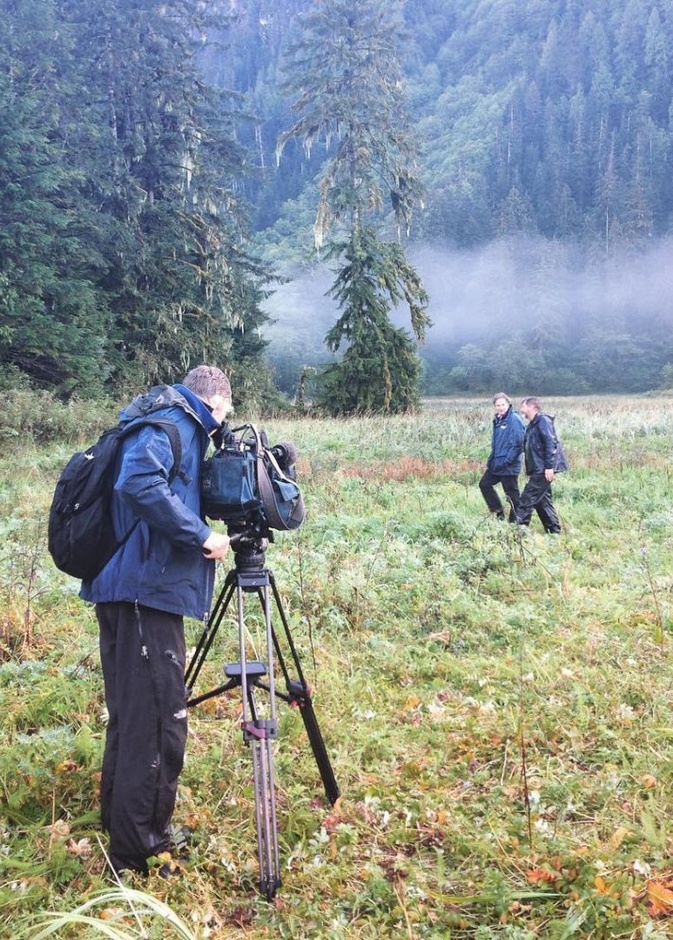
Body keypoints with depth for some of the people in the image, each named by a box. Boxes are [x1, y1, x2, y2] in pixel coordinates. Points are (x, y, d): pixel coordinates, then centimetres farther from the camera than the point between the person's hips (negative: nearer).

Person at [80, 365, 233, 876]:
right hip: (147, 590, -10)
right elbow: (139, 483, -27)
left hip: (133, 590, 10)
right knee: (158, 718, -5)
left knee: (135, 714, 20)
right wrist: (201, 535, -21)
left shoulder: (174, 424, 19)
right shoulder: (171, 422, -10)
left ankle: (121, 825, 34)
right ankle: (141, 854, 4)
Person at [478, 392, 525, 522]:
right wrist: (491, 459, 13)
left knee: (512, 494, 0)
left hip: (509, 466, -9)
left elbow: (518, 443, -20)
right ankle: (498, 512, 25)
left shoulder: (514, 420, -16)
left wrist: (506, 460, -19)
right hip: (496, 464, 9)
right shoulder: (498, 420, 11)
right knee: (484, 484, 16)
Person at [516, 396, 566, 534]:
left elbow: (551, 443, -19)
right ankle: (554, 531, 16)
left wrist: (549, 466, -24)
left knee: (528, 498, -11)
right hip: (537, 470, 10)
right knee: (542, 501, 11)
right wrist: (529, 472, 19)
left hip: (544, 469, -10)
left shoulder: (543, 420, -9)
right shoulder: (531, 426, 20)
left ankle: (521, 525, -10)